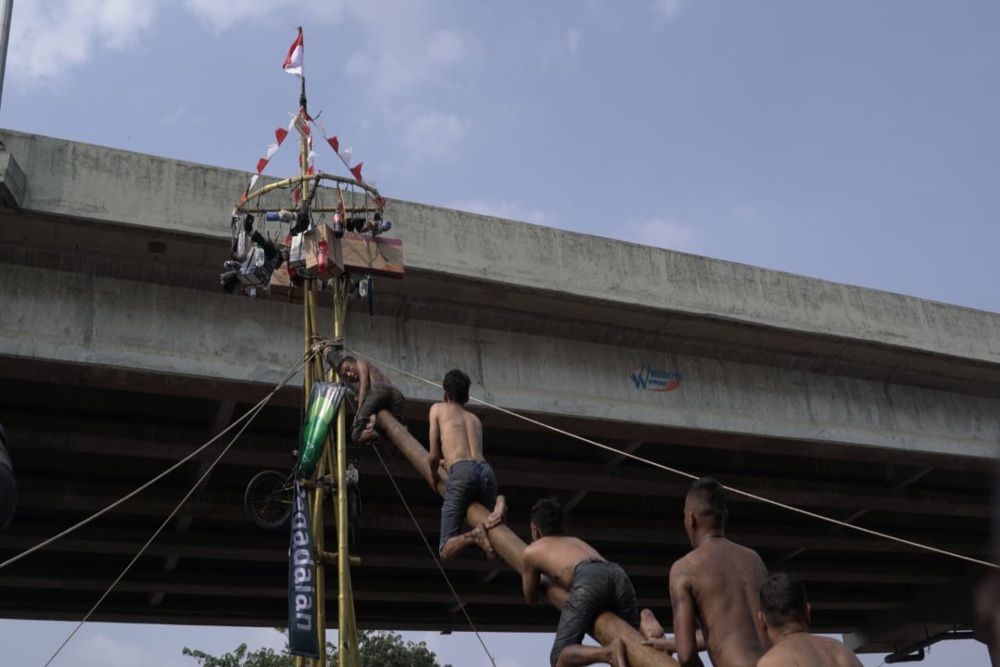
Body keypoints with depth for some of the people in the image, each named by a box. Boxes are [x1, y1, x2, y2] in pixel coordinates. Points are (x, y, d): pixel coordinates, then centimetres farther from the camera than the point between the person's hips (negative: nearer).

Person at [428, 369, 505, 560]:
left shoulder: (438, 409, 20)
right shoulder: (475, 418, 32)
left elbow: (434, 456, 15)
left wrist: (434, 475, 36)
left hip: (461, 473, -4)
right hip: (486, 470, 4)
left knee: (446, 550, 2)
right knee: (493, 550, 12)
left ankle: (474, 535, -30)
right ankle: (497, 504, -17)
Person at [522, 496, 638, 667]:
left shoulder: (531, 551, 31)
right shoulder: (576, 540, 44)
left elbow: (532, 600, 41)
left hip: (589, 579, -5)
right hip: (618, 574, 5)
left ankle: (609, 652, -33)